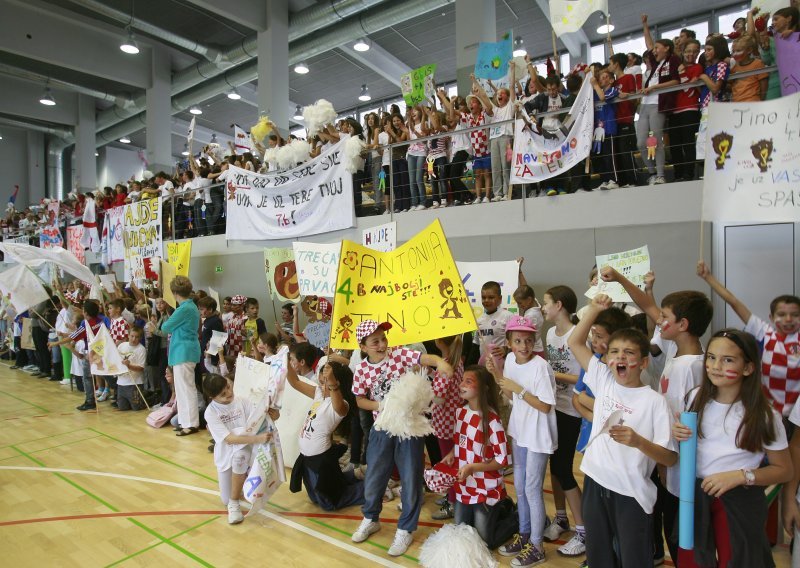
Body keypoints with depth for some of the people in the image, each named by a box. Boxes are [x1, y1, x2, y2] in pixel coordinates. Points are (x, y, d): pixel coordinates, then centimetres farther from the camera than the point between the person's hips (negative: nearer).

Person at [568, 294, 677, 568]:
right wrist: (594, 308, -4)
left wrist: (638, 442, -29)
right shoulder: (604, 381, 0)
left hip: (632, 493, -4)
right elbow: (574, 342, 3)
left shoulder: (655, 401, -12)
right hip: (595, 484, 4)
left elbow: (670, 458, -11)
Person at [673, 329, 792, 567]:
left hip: (739, 501, -3)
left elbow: (784, 470, -5)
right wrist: (679, 434, -10)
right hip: (695, 494, 3)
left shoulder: (764, 416, -14)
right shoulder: (697, 397, -3)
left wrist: (740, 476, -20)